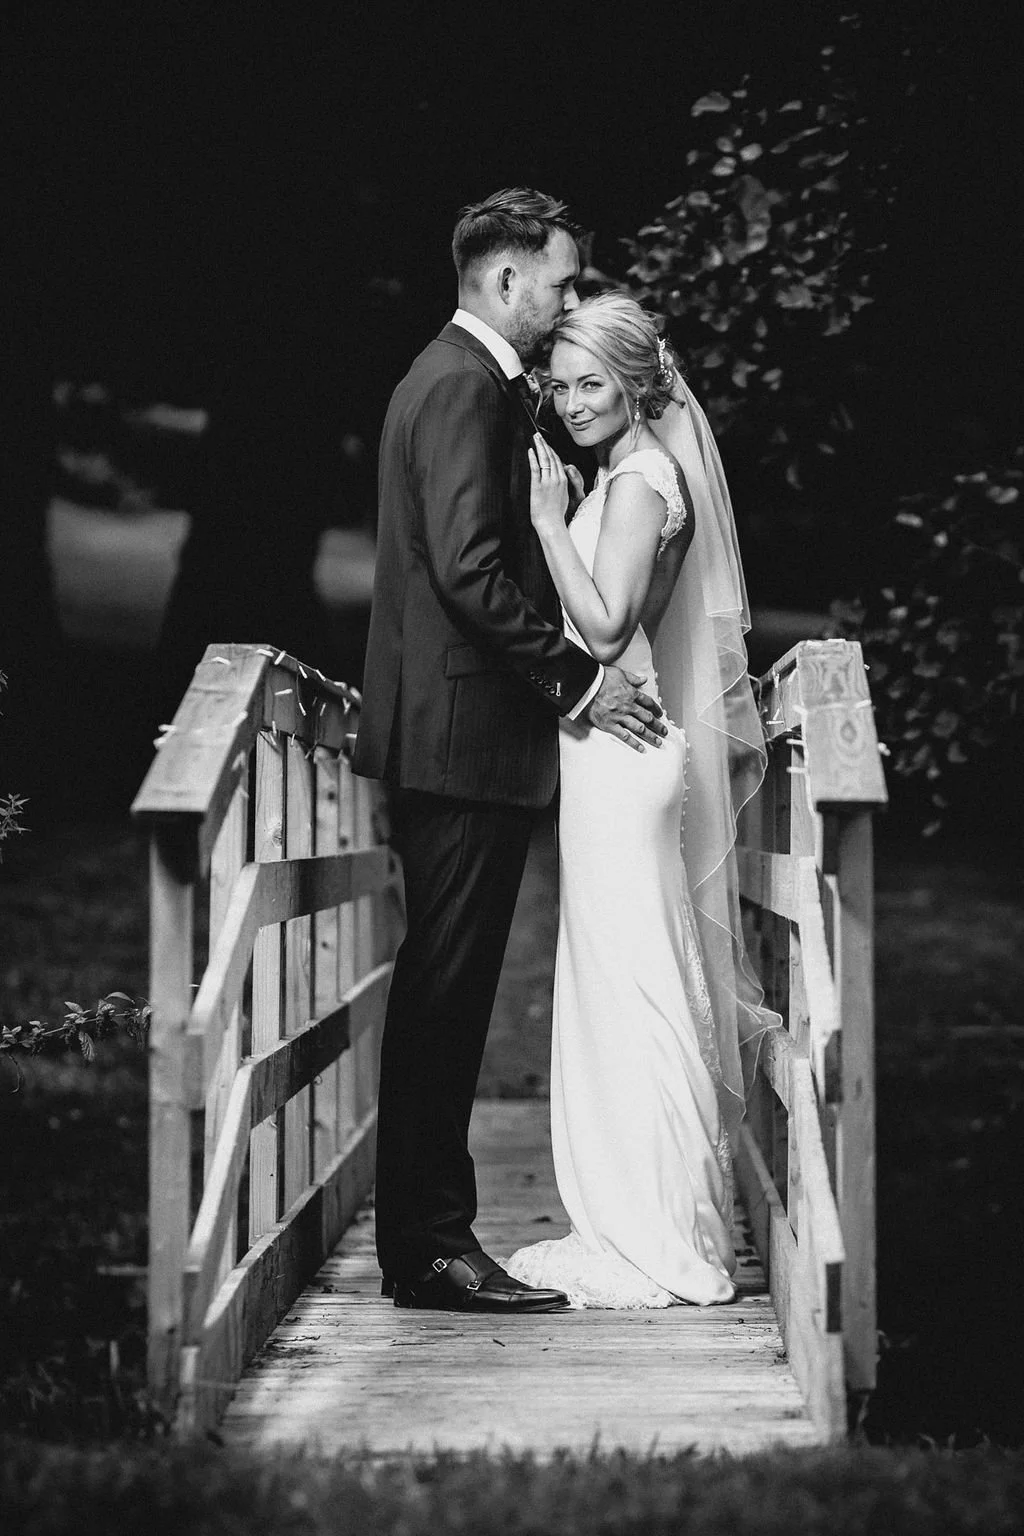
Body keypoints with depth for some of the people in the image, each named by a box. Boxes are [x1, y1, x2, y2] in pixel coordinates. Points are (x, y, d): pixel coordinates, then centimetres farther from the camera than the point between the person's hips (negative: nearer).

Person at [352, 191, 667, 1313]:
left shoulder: (459, 379, 20)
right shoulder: (465, 388, -13)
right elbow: (469, 569, -21)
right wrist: (576, 677, -16)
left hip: (449, 735, 11)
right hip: (468, 733, -11)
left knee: (443, 996, 11)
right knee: (444, 994, -7)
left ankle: (421, 1239, 16)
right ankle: (433, 1249, -3)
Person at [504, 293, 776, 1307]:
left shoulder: (640, 482, -13)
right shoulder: (636, 474, 16)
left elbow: (604, 627, -20)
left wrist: (550, 518, -18)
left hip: (620, 756, -10)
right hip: (621, 749, 10)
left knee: (627, 989, -6)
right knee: (631, 990, 13)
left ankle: (645, 1248, -2)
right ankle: (661, 1231, 19)